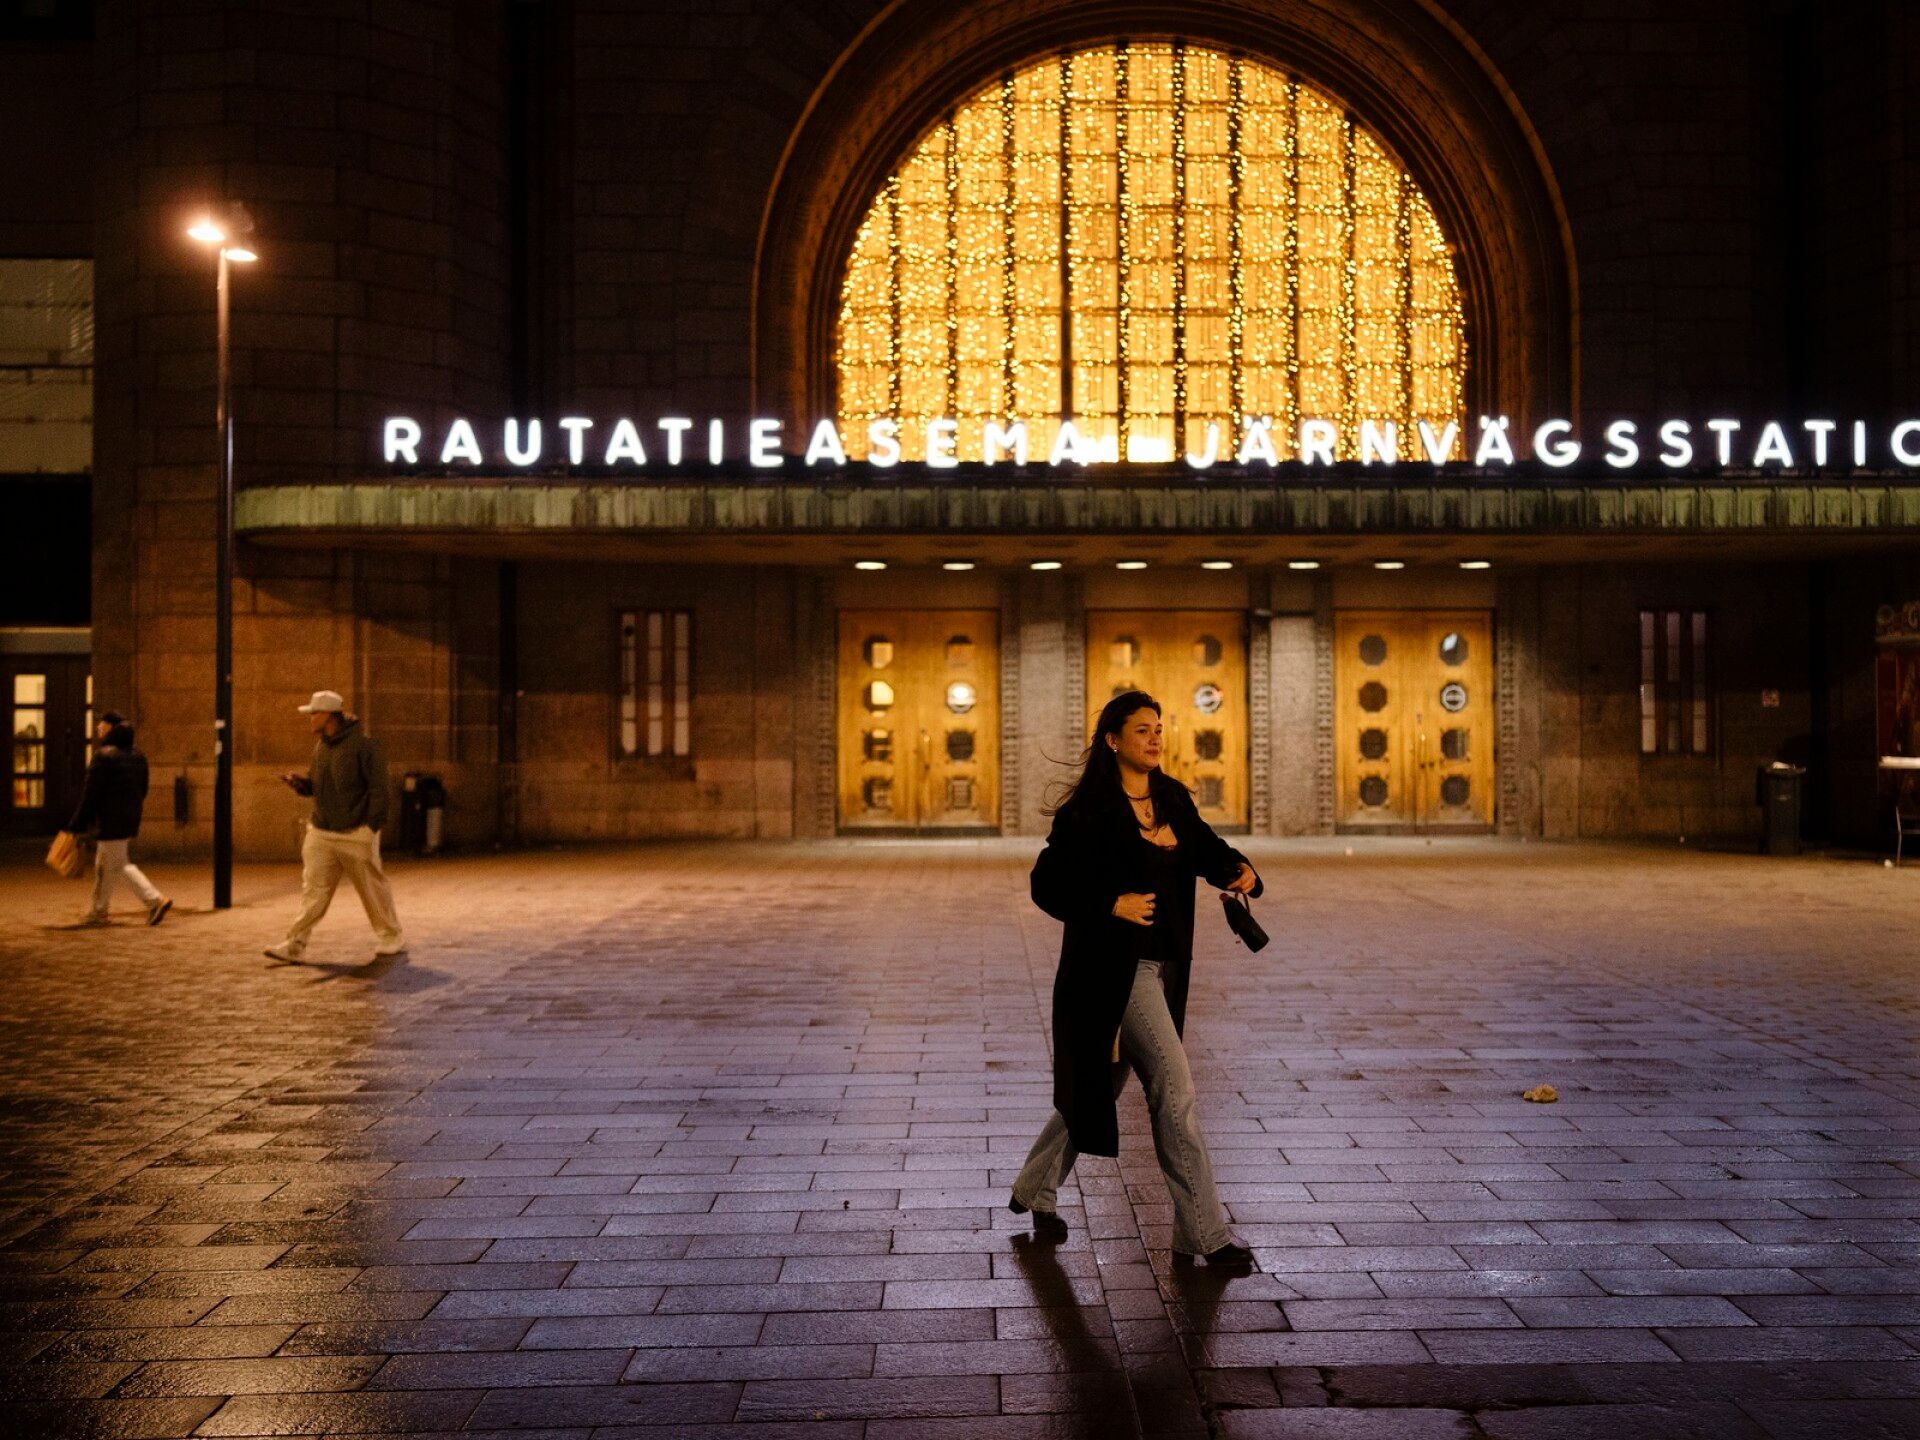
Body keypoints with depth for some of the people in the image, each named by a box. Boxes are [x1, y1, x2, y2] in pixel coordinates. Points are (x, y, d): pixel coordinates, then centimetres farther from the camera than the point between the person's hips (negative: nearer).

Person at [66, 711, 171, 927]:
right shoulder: (137, 755, 11)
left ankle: (156, 900, -13)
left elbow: (90, 793, -15)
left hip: (111, 820, -9)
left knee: (119, 865, -4)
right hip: (131, 818, 9)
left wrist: (77, 825, -10)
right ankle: (98, 911, 23)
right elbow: (143, 789, 14)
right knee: (104, 864, 18)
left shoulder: (104, 756, -15)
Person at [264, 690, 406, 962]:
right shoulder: (321, 747, 11)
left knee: (372, 887, 5)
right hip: (321, 832, 6)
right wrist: (299, 782, -3)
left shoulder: (362, 744, -12)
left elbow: (378, 788, -13)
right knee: (313, 889, 1)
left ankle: (392, 937, 19)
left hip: (355, 834, -6)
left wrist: (372, 827, -17)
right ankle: (295, 943, -1)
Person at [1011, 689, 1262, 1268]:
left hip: (1164, 965, 8)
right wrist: (1113, 904, -19)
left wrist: (1238, 869, -10)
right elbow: (1046, 884, -10)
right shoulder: (1089, 811, -12)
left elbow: (1205, 849, 11)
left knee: (1099, 1086, 17)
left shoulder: (1173, 799, 9)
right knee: (1174, 1087, -9)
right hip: (1116, 967, -8)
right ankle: (1204, 1233, 1)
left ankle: (1034, 1192, 35)